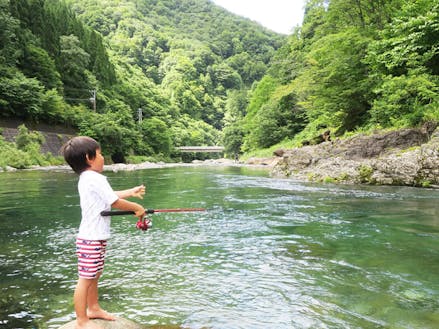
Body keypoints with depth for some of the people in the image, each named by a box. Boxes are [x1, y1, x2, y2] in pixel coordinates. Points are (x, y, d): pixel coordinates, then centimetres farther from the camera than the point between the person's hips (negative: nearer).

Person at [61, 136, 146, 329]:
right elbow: (115, 202, -17)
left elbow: (111, 196, 22)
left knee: (94, 275, 21)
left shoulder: (85, 179, 13)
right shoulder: (96, 178, -18)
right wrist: (137, 208, -3)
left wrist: (132, 192, 24)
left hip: (94, 237, 10)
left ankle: (94, 309, 36)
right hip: (91, 239, -10)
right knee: (85, 279, -1)